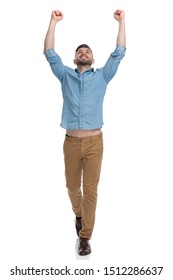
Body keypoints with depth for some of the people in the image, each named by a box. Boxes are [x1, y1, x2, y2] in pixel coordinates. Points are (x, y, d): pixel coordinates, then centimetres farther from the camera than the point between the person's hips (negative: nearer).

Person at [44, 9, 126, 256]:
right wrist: (53, 22, 6)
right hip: (71, 141, 1)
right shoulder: (66, 76, 14)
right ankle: (79, 215, 42)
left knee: (90, 190, -2)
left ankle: (85, 236, 6)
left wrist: (122, 21, 9)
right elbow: (49, 53, 8)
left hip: (94, 141, -1)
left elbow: (119, 52, 9)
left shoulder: (102, 76, 12)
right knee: (72, 187, 14)